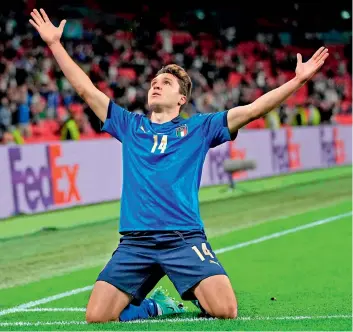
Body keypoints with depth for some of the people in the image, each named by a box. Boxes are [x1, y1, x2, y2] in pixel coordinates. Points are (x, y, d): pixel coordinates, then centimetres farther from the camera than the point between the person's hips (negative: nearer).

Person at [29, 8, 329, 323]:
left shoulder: (199, 128, 12)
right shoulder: (129, 125, 17)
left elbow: (253, 108, 6)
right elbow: (86, 89, 18)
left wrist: (298, 80, -3)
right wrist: (55, 43, 15)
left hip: (185, 238, -2)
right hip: (134, 241, 2)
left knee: (225, 310, -21)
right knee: (96, 317, -14)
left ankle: (200, 298, 16)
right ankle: (156, 306, 15)